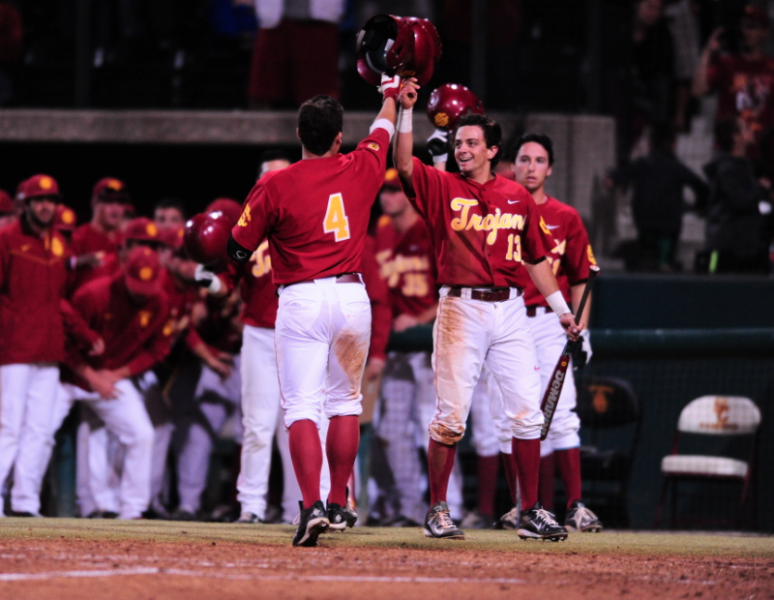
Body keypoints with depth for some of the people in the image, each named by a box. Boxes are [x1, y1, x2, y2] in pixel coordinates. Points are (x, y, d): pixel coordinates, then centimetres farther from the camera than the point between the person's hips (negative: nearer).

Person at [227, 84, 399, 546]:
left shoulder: (275, 187, -7)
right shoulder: (360, 170, 3)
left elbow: (240, 249, 0)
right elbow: (384, 130, 26)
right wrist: (392, 93, 46)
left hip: (300, 299, -3)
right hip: (352, 295, 3)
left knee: (302, 407, -5)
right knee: (345, 401, 17)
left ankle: (312, 506, -20)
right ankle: (339, 505, 20)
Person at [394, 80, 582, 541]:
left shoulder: (518, 197, 13)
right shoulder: (443, 188, 4)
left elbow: (535, 258, 18)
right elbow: (404, 165, -14)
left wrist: (562, 309, 15)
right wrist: (406, 111, -21)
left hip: (511, 308, 3)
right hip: (461, 308, -3)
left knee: (528, 412, 1)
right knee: (451, 415, -4)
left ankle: (532, 511, 8)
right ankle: (438, 511, 5)